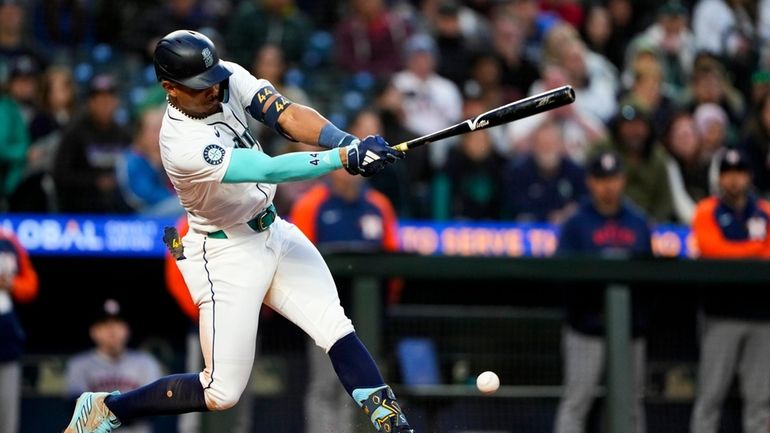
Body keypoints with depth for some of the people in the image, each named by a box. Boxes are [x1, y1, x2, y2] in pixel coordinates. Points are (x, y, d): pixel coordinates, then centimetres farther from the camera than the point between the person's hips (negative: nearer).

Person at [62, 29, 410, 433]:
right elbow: (270, 170, -34)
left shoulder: (228, 78, -9)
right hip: (228, 256, -7)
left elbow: (288, 116, -18)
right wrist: (345, 157, -41)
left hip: (274, 232, 7)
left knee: (337, 330, -8)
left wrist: (351, 142, -34)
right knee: (222, 392, -2)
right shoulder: (182, 145, -29)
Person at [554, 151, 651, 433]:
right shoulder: (576, 223, 2)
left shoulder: (638, 222, 14)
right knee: (576, 400, -8)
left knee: (632, 402, 8)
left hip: (631, 326, 4)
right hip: (587, 327, -4)